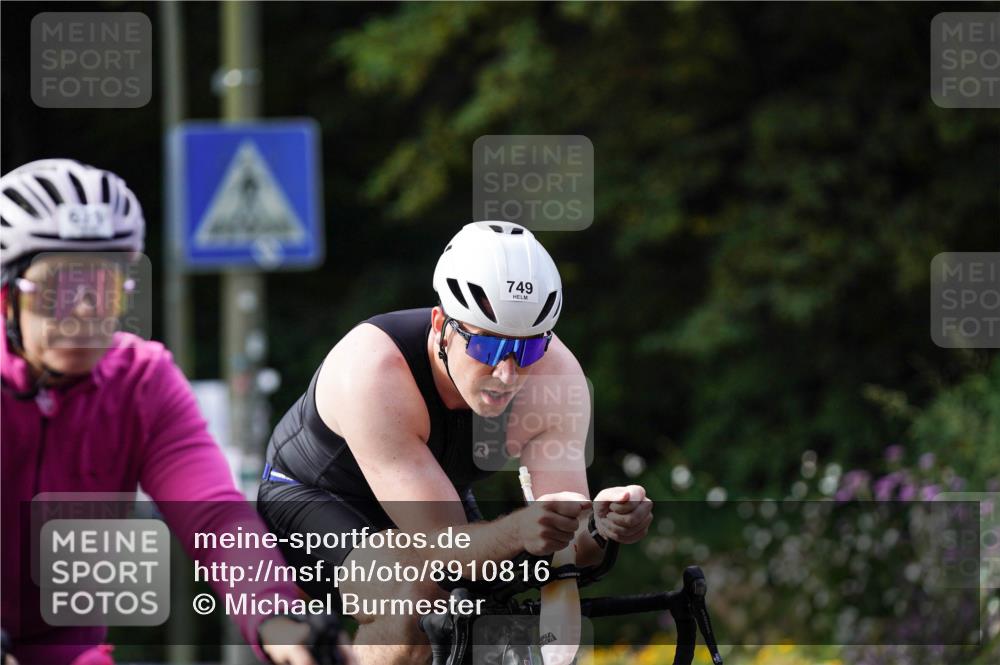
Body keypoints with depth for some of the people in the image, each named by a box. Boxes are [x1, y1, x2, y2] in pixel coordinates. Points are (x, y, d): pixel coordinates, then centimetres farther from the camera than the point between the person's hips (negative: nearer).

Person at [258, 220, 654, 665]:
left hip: (437, 502, 5)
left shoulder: (556, 373, -25)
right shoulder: (372, 368, -38)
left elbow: (566, 548, -27)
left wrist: (600, 525, -50)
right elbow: (442, 550, -41)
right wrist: (520, 532, -62)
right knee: (418, 596, -35)